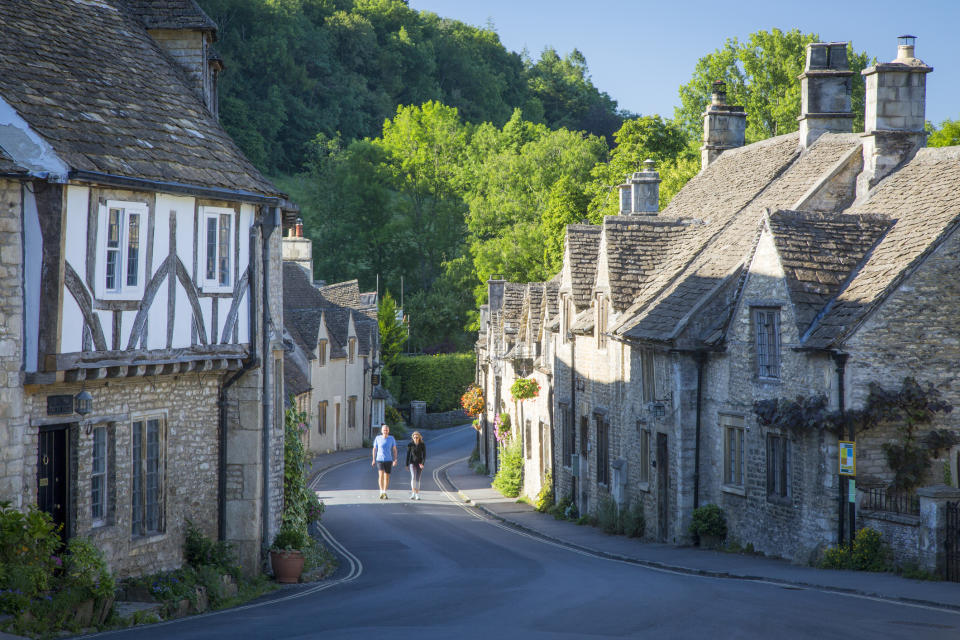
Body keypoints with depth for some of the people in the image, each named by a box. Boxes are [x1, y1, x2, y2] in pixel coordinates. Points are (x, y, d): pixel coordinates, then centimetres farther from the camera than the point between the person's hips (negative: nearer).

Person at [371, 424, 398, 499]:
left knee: (387, 477, 6)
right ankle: (381, 492, -14)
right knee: (381, 475, -18)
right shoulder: (377, 438, -4)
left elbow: (394, 450, 3)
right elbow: (374, 449, 6)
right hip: (379, 460, -1)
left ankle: (385, 493, 20)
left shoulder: (391, 438, -2)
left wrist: (395, 460, -8)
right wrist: (373, 460, 4)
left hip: (388, 460, 1)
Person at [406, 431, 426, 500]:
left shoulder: (422, 445, -5)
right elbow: (408, 455, 2)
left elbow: (424, 455, -6)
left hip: (420, 464, 1)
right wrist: (407, 465, 3)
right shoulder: (410, 445, -4)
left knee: (417, 479, 3)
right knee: (413, 477, -19)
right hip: (412, 463, -1)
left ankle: (417, 495, 12)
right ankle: (413, 493, -20)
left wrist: (422, 463, -20)